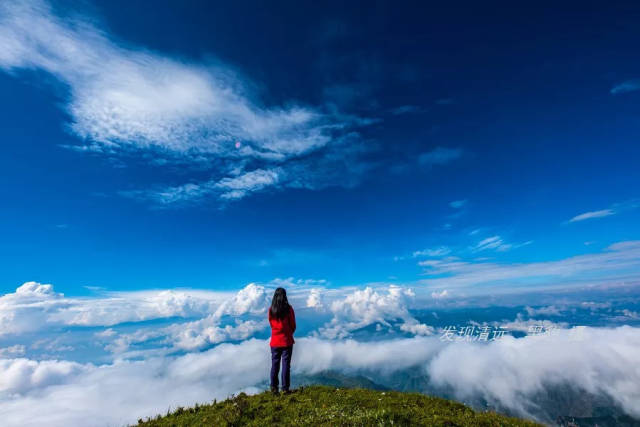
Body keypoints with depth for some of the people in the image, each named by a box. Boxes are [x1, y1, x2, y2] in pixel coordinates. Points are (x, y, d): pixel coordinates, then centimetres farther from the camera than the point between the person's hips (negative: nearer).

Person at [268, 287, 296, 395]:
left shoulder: (271, 310, -5)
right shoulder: (288, 309, -13)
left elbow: (271, 324, 6)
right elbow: (293, 325, -4)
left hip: (275, 341, 3)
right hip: (287, 340, -2)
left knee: (274, 364, 12)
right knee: (286, 364, 6)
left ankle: (274, 388, 16)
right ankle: (285, 388, 11)